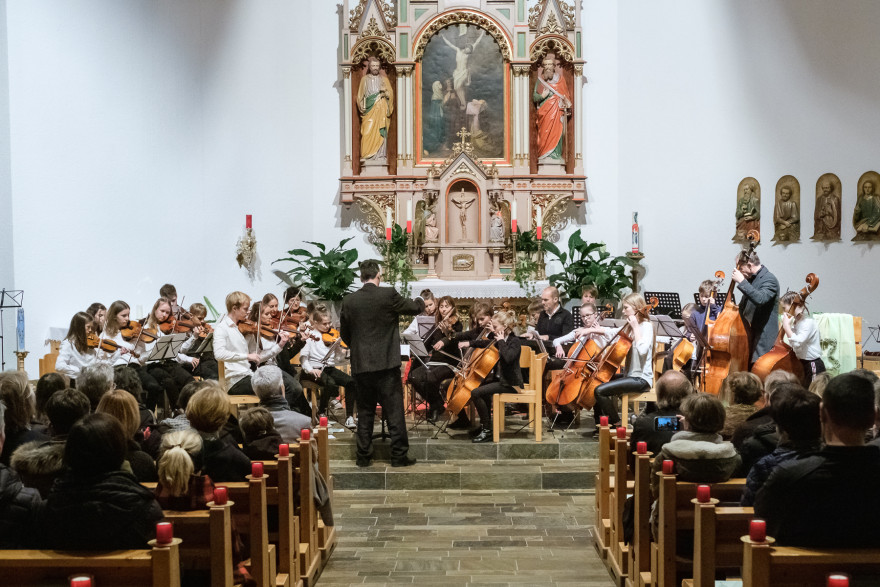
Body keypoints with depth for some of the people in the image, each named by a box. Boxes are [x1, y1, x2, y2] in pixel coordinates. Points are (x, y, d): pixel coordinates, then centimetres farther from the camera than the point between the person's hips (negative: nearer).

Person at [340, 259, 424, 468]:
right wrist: (420, 301, 28)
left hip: (361, 365, 4)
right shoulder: (388, 295, -9)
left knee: (365, 412, 12)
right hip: (386, 364, -3)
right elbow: (414, 308, 5)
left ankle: (364, 456, 15)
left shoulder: (349, 300, 1)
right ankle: (399, 455, 7)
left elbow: (344, 334, 10)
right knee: (394, 411, 4)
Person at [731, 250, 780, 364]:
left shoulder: (770, 279, -12)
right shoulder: (751, 279, 13)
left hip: (762, 338, -8)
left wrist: (742, 281, -28)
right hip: (748, 335, 8)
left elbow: (760, 299, -32)